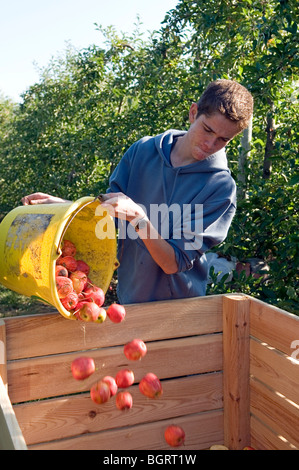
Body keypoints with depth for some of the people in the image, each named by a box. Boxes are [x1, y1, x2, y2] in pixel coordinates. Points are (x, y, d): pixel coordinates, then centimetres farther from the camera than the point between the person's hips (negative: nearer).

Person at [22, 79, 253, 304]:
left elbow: (173, 263, -18)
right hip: (128, 296, 3)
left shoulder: (221, 187, -14)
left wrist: (138, 218, -31)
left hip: (178, 304, -3)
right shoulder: (142, 151, -2)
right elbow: (108, 212, 7)